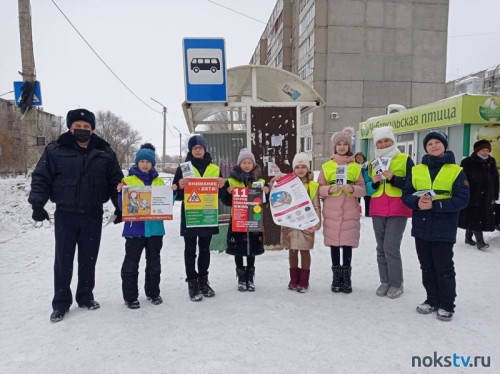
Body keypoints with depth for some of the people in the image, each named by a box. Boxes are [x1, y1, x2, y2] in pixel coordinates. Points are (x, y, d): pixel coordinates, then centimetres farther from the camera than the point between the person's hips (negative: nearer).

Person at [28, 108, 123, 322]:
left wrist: (120, 206, 1)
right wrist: (37, 204, -13)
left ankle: (85, 297, 27)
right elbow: (41, 178, -1)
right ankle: (61, 304, 19)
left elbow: (115, 182, 7)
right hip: (65, 215, -1)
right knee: (63, 260, 5)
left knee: (88, 259, 11)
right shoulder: (55, 150, -2)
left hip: (93, 216, 2)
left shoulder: (105, 152, 4)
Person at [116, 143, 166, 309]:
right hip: (135, 228, -3)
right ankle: (130, 297, 14)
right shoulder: (128, 180, 0)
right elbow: (122, 205, -2)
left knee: (154, 263, 13)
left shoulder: (159, 182, 10)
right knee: (131, 263, 3)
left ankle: (153, 293, 27)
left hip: (155, 227, 3)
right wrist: (121, 192, -20)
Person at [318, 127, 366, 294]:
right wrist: (330, 189, -16)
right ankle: (336, 276, 17)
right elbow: (320, 188, 4)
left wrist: (352, 188, -15)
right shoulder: (326, 166, 6)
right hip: (331, 211, 0)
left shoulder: (356, 166, 7)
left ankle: (346, 276, 14)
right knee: (334, 243, 4)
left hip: (350, 211, 0)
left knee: (347, 243, 2)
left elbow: (363, 189, 4)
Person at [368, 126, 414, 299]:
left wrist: (392, 178, -18)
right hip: (377, 212, 5)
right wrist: (374, 182, -7)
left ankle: (396, 283, 6)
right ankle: (385, 281, 19)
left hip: (398, 211, -5)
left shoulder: (405, 160, -1)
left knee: (391, 247, -9)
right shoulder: (373, 163, 13)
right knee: (381, 248, 8)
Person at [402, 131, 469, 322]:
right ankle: (432, 300, 29)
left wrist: (434, 205, -20)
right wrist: (417, 202, -16)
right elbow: (406, 195, 5)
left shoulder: (456, 171, -3)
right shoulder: (416, 170, 7)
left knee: (444, 268, 4)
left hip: (444, 229, -3)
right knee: (427, 267, 14)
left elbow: (462, 199, -10)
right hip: (421, 227, 4)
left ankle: (447, 305, 20)